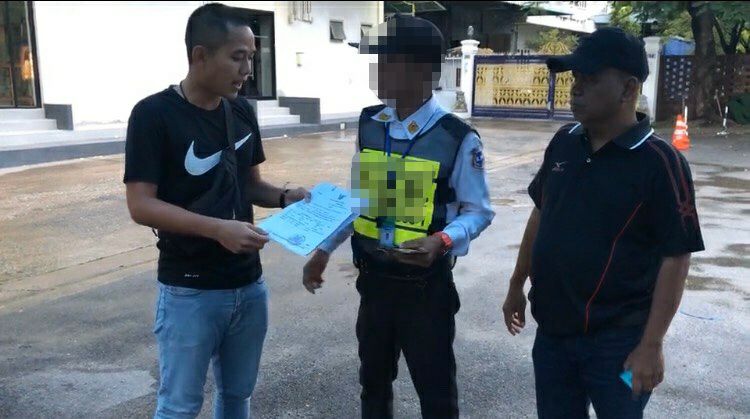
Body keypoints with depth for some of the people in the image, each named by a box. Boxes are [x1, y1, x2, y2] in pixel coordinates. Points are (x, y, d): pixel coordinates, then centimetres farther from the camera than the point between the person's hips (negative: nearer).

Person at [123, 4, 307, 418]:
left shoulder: (242, 112, 5)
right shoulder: (154, 114, -13)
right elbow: (141, 205, -16)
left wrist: (284, 196, -7)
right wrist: (218, 229, -27)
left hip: (248, 285, 6)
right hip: (189, 292, -5)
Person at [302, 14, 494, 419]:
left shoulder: (458, 137, -15)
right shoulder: (366, 124, 1)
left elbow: (478, 211, -8)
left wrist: (442, 241, -26)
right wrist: (324, 250, 7)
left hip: (426, 282, -4)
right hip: (373, 276, 5)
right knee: (373, 379, 23)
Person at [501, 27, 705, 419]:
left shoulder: (659, 162, -16)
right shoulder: (563, 142, 1)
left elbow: (675, 257, -15)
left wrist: (651, 345, -16)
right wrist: (517, 284, 14)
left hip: (615, 340, -5)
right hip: (552, 330, 6)